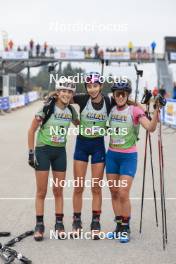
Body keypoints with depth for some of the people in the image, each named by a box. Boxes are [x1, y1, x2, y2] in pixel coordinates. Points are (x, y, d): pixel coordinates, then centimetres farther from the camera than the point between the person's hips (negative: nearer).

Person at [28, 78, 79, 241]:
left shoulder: (71, 111, 0)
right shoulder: (47, 108, -13)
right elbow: (32, 130, -7)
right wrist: (31, 152, -9)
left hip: (60, 152, 4)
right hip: (43, 150, -4)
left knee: (58, 191, 8)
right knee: (41, 191, 0)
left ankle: (59, 224, 17)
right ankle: (39, 225, 9)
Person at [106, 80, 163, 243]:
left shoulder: (135, 111, -10)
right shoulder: (111, 110, 4)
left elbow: (151, 128, -25)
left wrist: (156, 111, -38)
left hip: (128, 157, -5)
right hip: (112, 155, 5)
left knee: (123, 194, -8)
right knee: (114, 193, 9)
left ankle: (125, 228, 9)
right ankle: (118, 225, 22)